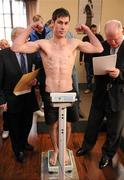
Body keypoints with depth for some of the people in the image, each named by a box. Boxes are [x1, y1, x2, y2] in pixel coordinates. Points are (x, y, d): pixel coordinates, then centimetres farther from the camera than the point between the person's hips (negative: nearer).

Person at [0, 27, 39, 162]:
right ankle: (18, 150, 43)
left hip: (29, 98, 4)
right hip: (12, 100, -3)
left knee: (27, 124, 22)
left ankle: (24, 142, 53)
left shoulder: (31, 54, -1)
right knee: (15, 127, 17)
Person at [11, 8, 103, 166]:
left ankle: (64, 149, 45)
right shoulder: (43, 44, -7)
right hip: (50, 94, -1)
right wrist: (30, 28, -13)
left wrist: (87, 30, -3)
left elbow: (99, 49, -2)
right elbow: (16, 47, -14)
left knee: (67, 124, 18)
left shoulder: (74, 43, -2)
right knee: (53, 125, 17)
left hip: (68, 93, 1)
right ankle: (55, 150, 44)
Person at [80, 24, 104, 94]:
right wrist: (81, 60, 0)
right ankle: (89, 88, 19)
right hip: (87, 59, 1)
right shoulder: (85, 38, 4)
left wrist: (98, 36, -17)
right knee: (89, 75, 8)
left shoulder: (99, 37, 3)